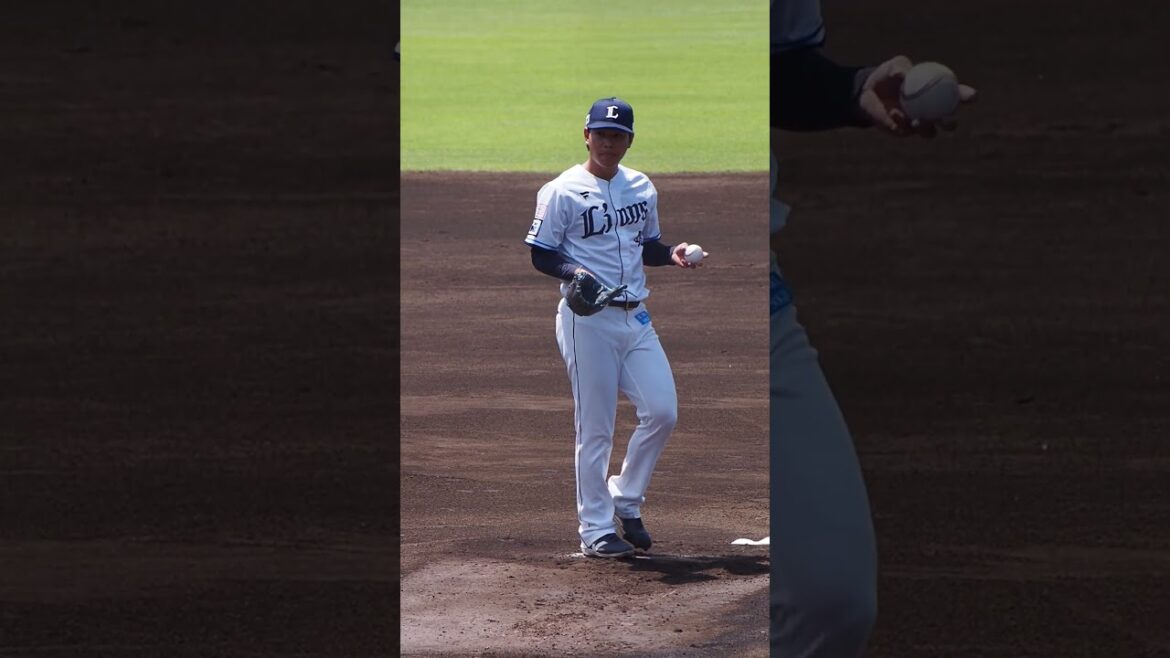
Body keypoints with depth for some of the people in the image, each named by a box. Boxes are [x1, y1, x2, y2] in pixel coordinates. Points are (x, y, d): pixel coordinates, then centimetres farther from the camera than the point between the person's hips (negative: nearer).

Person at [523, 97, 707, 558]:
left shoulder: (642, 188, 12)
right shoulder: (562, 192, -5)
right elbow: (540, 255, -5)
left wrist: (671, 254, 2)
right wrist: (573, 273, -23)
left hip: (635, 316, 6)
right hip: (587, 318, -6)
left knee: (662, 411, -3)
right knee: (595, 428, -3)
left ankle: (626, 499, 17)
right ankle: (596, 530, 5)